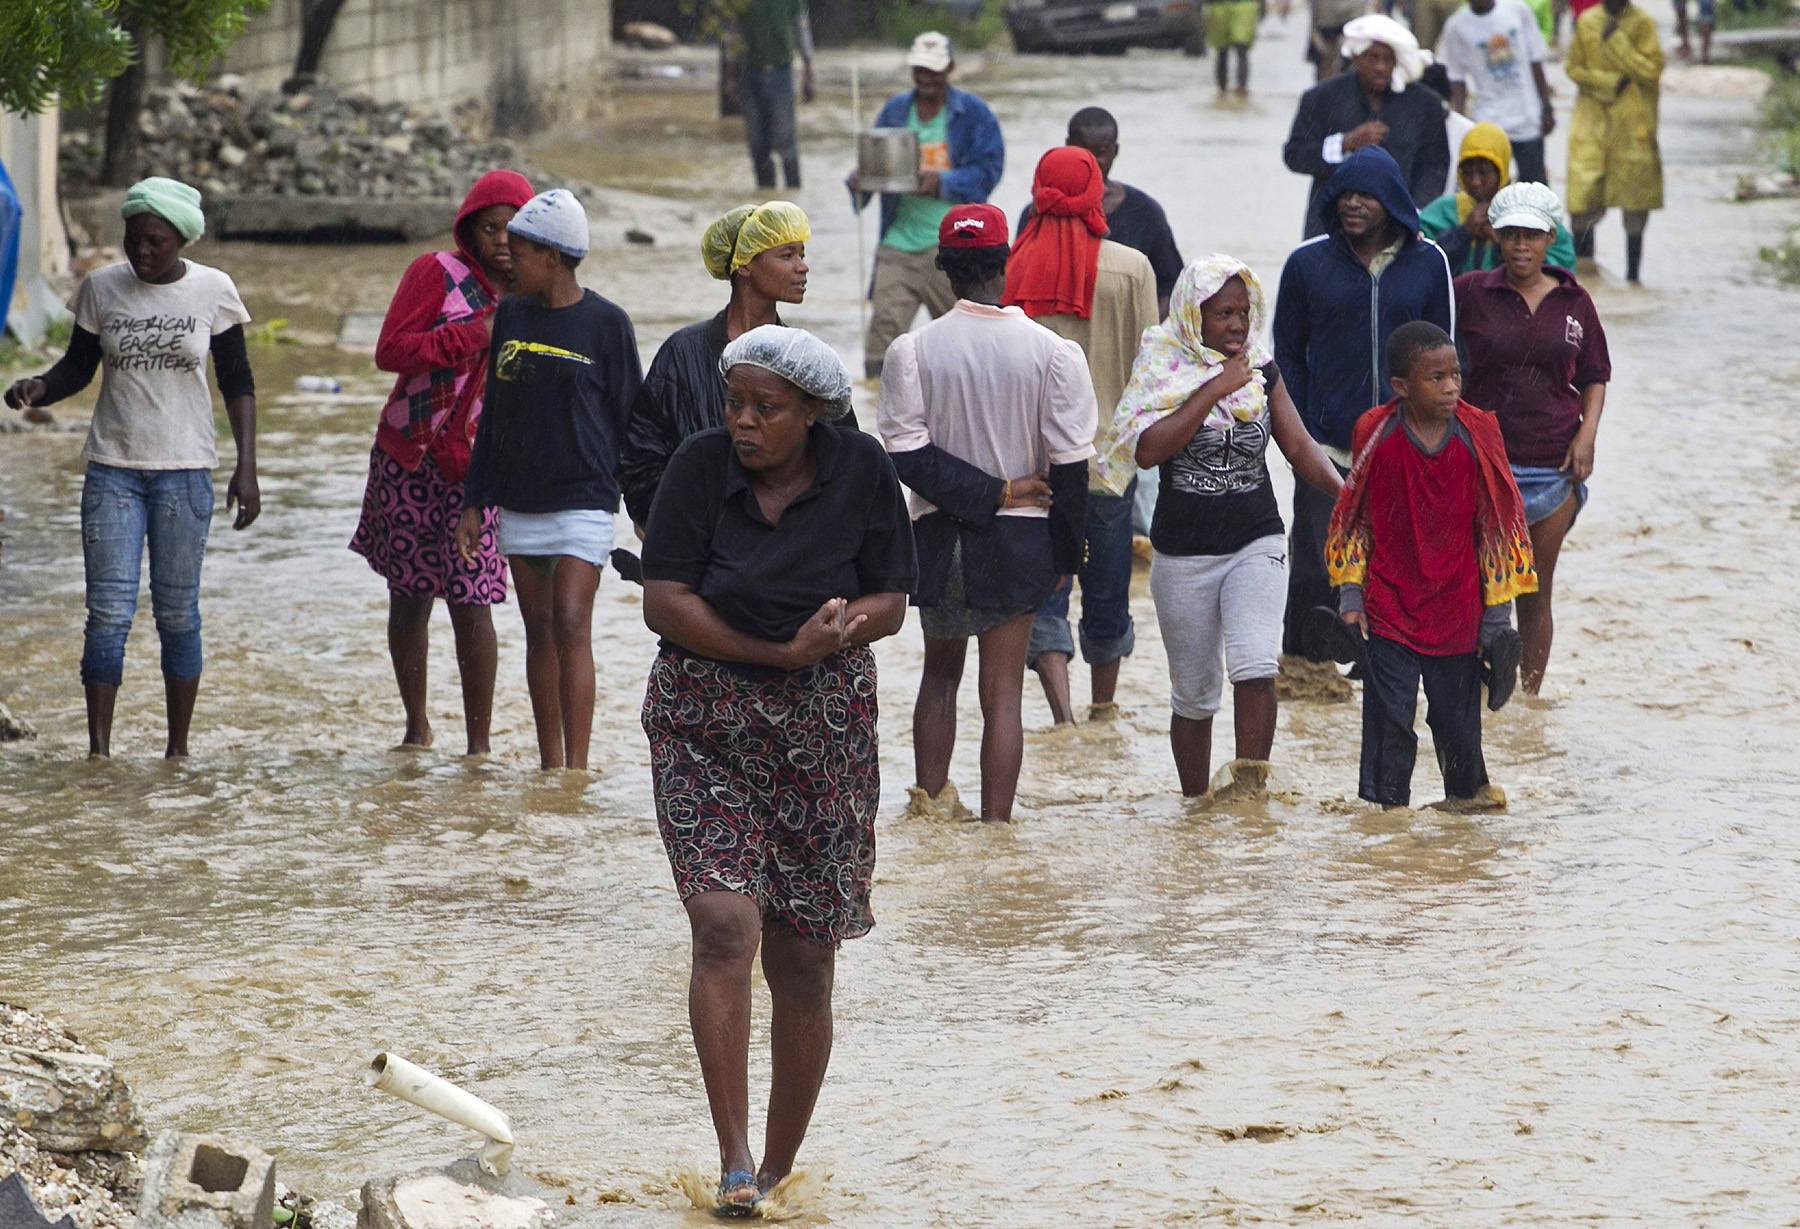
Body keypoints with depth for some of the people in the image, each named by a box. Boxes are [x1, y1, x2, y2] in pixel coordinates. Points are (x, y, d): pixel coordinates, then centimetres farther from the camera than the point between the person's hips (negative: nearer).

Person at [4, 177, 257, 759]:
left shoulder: (213, 290, -2)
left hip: (184, 471, -1)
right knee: (108, 611, -7)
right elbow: (78, 366, 9)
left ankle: (177, 750, 10)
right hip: (112, 468, 1)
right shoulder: (101, 288, 1)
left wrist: (246, 468, -4)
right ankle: (98, 749, -7)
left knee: (177, 612, 3)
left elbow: (237, 384, 3)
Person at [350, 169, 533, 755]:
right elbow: (391, 351, -12)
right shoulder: (438, 274, -2)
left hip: (476, 470, 0)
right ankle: (416, 725, 27)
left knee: (470, 605, -9)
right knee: (409, 598, 10)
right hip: (408, 461, 0)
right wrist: (473, 334, -18)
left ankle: (478, 744, -2)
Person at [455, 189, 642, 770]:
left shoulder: (605, 323, -5)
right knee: (538, 630, 8)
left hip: (583, 499, -5)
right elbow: (492, 416, 15)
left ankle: (577, 767, -14)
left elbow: (630, 417, 0)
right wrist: (473, 502, 13)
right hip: (519, 502, 5)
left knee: (572, 625, -13)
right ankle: (550, 765, 15)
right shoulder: (512, 315, 9)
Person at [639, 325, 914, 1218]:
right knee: (725, 926, -19)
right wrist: (784, 649, -16)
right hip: (704, 727, -1)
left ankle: (779, 1171, 18)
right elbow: (663, 602, -10)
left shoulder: (861, 471, -3)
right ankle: (733, 1163, -16)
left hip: (824, 732, 1)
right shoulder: (701, 465, -6)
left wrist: (833, 631, -21)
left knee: (802, 961, 3)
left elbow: (890, 605, 1)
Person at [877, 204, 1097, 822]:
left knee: (940, 672, 22)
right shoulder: (1052, 352, -9)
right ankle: (995, 823, 2)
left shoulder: (912, 349, -8)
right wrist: (1064, 554, 3)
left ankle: (931, 796, 21)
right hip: (1018, 541, -1)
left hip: (938, 534, 1)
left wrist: (990, 491, -8)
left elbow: (906, 455, -12)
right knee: (1002, 691, 4)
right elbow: (1070, 462, -7)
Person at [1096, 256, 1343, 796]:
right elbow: (1148, 449, -19)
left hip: (1257, 543, 1)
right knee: (1194, 695, 7)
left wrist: (1344, 493, -11)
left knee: (1255, 669, -21)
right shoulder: (1163, 370, -6)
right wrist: (1213, 390, -19)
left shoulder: (1262, 371, 5)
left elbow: (1298, 446, 6)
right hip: (1184, 552, -1)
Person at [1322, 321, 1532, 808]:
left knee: (1458, 713, 13)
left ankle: (1467, 787, 35)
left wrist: (1497, 613, 2)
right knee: (1389, 716, 1)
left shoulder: (1478, 435, -6)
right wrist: (1350, 600, 1)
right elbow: (1352, 520, 4)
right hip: (1388, 607, -1)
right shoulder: (1376, 435, -8)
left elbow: (1498, 524, 2)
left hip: (1457, 611, 1)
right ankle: (1387, 801, 14)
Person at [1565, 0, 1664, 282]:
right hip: (1593, 116, 2)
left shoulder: (1642, 24, -2)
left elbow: (1651, 70, -10)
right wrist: (1610, 82, -8)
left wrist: (1616, 39, -15)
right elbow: (1574, 67, 7)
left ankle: (1633, 270, 11)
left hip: (1633, 122, -2)